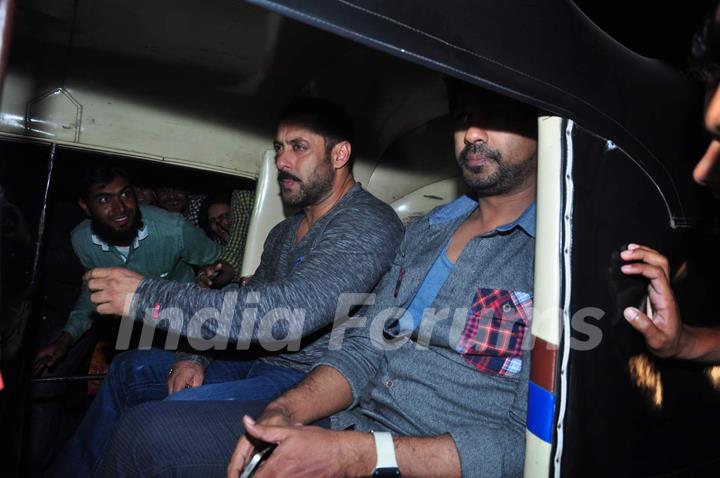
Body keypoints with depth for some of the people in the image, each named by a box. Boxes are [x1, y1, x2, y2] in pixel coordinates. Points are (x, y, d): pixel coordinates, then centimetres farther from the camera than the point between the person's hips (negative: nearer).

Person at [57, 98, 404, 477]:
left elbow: (287, 312, -31)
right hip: (255, 360, 9)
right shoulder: (285, 232, 14)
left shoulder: (369, 225, -19)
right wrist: (196, 356, -1)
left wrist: (147, 295, -26)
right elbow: (248, 302, 18)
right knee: (130, 370, 15)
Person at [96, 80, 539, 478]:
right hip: (348, 424, 6)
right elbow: (364, 347, 8)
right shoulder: (425, 231, 12)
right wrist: (286, 411, -10)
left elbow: (527, 442, -17)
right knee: (147, 430, -6)